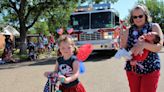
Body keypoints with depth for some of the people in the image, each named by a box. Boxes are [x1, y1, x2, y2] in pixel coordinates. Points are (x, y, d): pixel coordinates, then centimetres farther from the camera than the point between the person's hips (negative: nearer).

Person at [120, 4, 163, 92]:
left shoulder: (154, 27, -4)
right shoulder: (128, 30, 1)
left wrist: (143, 44, -29)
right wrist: (122, 39, -17)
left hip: (150, 69, -2)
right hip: (131, 69, 2)